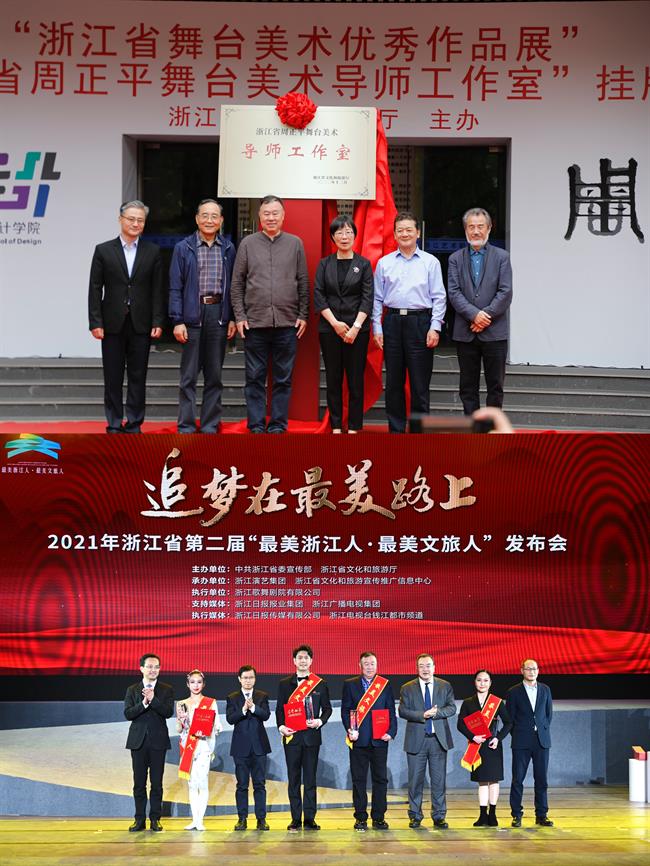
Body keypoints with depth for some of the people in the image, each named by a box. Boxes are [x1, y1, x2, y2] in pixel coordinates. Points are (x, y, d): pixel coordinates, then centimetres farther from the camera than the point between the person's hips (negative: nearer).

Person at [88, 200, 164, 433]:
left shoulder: (152, 252, 6)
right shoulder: (103, 250, 4)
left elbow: (157, 290, 4)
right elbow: (95, 289, 1)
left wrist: (157, 322, -3)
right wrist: (95, 322, -6)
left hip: (141, 324, 1)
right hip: (113, 324, 0)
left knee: (138, 377, 4)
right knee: (113, 378, 4)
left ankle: (134, 425, 12)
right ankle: (114, 426, 12)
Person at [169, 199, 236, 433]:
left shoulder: (228, 249, 9)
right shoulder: (183, 248, 2)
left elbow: (232, 285, 10)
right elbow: (175, 287, 0)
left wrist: (232, 318, 3)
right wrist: (177, 321, -8)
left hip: (218, 315, 2)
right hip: (192, 315, -2)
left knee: (215, 376, 7)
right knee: (189, 376, 0)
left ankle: (210, 426, 13)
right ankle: (186, 426, 4)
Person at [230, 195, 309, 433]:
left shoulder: (295, 244, 8)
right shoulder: (248, 244, 6)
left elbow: (304, 283, 9)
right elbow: (237, 284, 6)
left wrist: (303, 315, 3)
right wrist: (239, 316, -1)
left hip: (287, 323, 0)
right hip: (255, 322, 0)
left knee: (283, 378, 5)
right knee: (255, 378, 3)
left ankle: (278, 425, 12)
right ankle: (256, 426, 9)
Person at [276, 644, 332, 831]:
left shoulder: (320, 684, 8)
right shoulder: (284, 684, 10)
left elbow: (327, 708, 9)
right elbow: (280, 709, 8)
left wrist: (320, 721, -10)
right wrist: (281, 726, -9)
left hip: (312, 736, 0)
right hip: (291, 736, 0)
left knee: (310, 778, 2)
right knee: (294, 778, 2)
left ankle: (310, 819, 6)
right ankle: (295, 819, 6)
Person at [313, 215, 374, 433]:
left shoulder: (363, 264, 3)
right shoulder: (325, 264, 7)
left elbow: (367, 298, -3)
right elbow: (318, 296, 0)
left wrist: (356, 327, -13)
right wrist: (335, 323, -10)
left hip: (357, 329, -1)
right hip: (329, 328, 1)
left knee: (355, 379, 0)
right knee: (333, 379, 4)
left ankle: (354, 427, 5)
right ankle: (336, 426, 10)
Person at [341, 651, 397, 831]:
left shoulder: (385, 685, 8)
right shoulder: (350, 685, 7)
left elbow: (391, 711, 7)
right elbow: (345, 710, 4)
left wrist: (391, 732, -6)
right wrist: (349, 729, -11)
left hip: (379, 740, 1)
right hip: (359, 740, -1)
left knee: (380, 779, 3)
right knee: (358, 780, 2)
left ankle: (378, 818, 11)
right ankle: (360, 818, 9)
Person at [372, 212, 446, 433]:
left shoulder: (430, 262, 5)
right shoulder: (384, 263, 10)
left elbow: (439, 298, 1)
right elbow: (377, 298, 10)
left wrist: (435, 327, -8)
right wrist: (377, 328, 2)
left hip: (420, 323, -2)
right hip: (392, 322, 2)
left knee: (420, 382, -1)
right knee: (393, 381, 6)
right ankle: (396, 429, 13)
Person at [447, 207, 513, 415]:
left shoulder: (502, 257, 4)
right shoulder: (456, 258, 8)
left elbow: (505, 293, -4)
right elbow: (454, 293, -2)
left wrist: (486, 315, -13)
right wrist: (474, 315, -15)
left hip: (494, 332, -1)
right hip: (465, 333, 2)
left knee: (495, 385, 2)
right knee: (468, 387, 6)